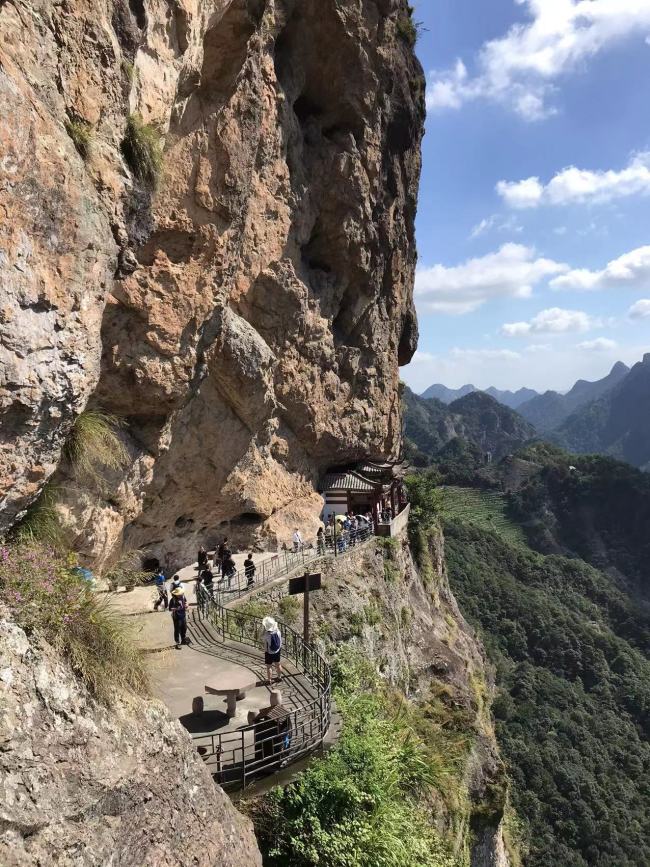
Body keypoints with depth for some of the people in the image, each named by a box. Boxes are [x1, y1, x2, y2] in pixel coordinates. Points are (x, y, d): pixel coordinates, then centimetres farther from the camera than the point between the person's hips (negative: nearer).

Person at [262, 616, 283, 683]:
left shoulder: (266, 634, -29)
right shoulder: (278, 631, -15)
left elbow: (262, 639, -9)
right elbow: (280, 642, -4)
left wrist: (264, 630, -14)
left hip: (269, 653, -4)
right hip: (277, 651, 4)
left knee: (269, 666, 14)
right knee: (278, 664, 23)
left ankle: (269, 680, 28)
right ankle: (279, 677, 40)